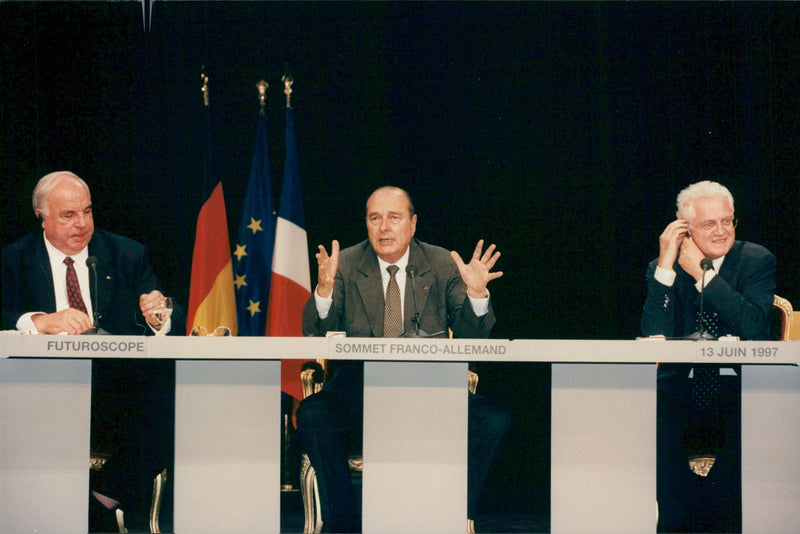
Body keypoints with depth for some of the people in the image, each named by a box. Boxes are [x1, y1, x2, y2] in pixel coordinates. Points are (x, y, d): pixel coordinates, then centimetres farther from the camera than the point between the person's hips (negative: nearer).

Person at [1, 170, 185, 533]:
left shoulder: (128, 255, 14)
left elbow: (175, 322, 9)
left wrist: (159, 315, -15)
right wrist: (42, 321, -23)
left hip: (120, 385, 1)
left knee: (171, 385, -29)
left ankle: (109, 493, -12)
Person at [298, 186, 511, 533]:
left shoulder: (443, 265, 6)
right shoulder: (346, 265, 4)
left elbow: (471, 337, 1)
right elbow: (314, 333, -5)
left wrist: (476, 294, -19)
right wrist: (325, 288, -24)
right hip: (360, 386, 0)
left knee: (494, 420, -23)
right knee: (313, 414, -30)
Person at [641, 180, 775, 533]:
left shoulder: (757, 260, 5)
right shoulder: (662, 269, 9)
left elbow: (753, 326, -13)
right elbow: (655, 336, -7)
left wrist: (701, 274, -11)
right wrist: (666, 264, -10)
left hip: (736, 387, -1)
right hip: (681, 387, 1)